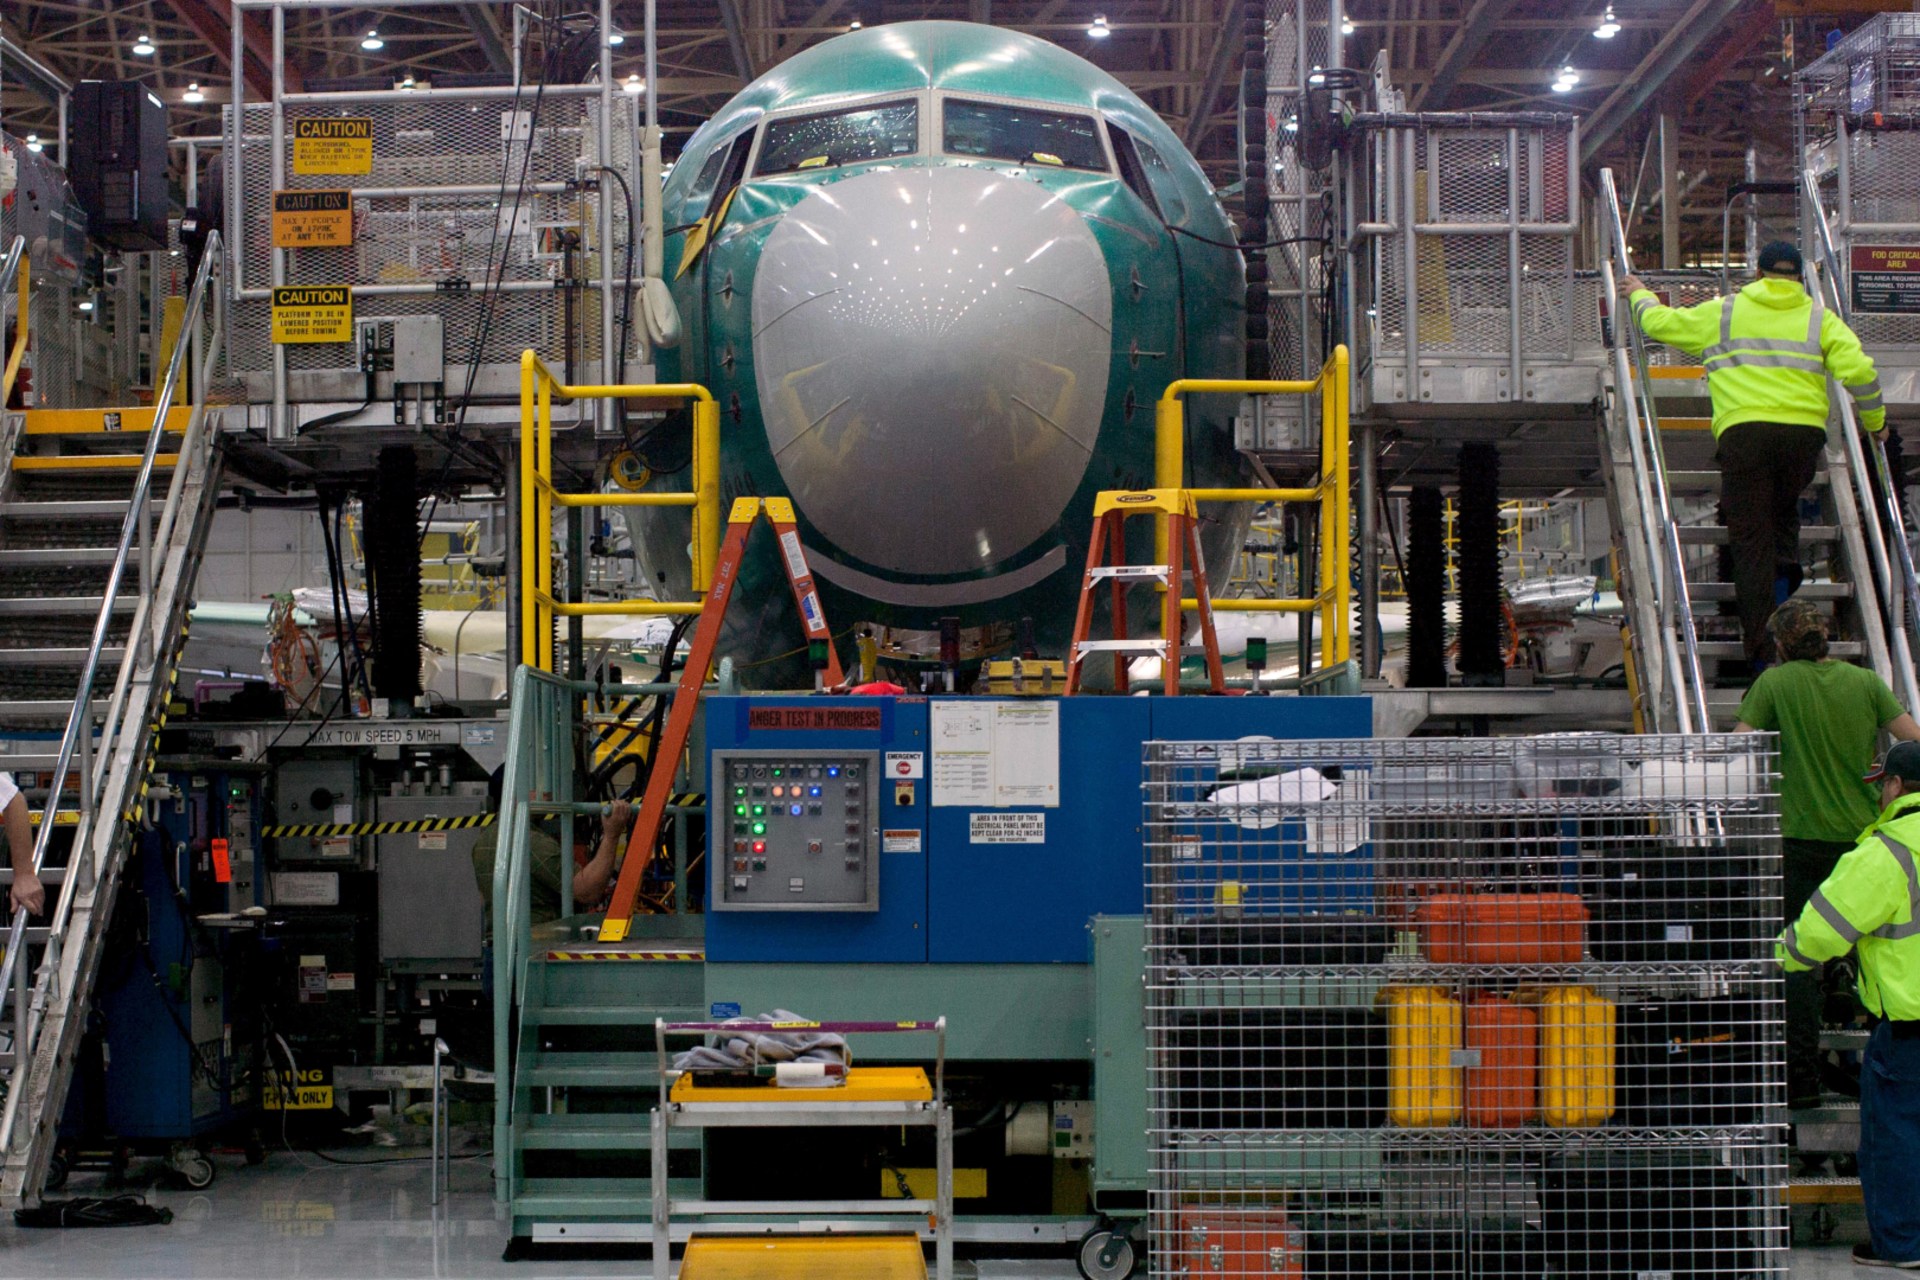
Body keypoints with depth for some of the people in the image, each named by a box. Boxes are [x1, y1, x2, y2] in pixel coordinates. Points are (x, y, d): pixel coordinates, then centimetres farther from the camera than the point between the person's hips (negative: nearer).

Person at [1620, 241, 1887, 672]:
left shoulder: (1722, 313, 14)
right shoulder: (1820, 318, 14)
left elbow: (1661, 322, 21)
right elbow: (1858, 370, 3)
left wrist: (1639, 294, 41)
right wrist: (1874, 420, 18)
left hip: (1742, 430, -1)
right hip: (1804, 430, 1)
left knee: (1750, 535, 1)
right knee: (1784, 507, 30)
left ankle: (1762, 648, -4)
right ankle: (1785, 569, 2)